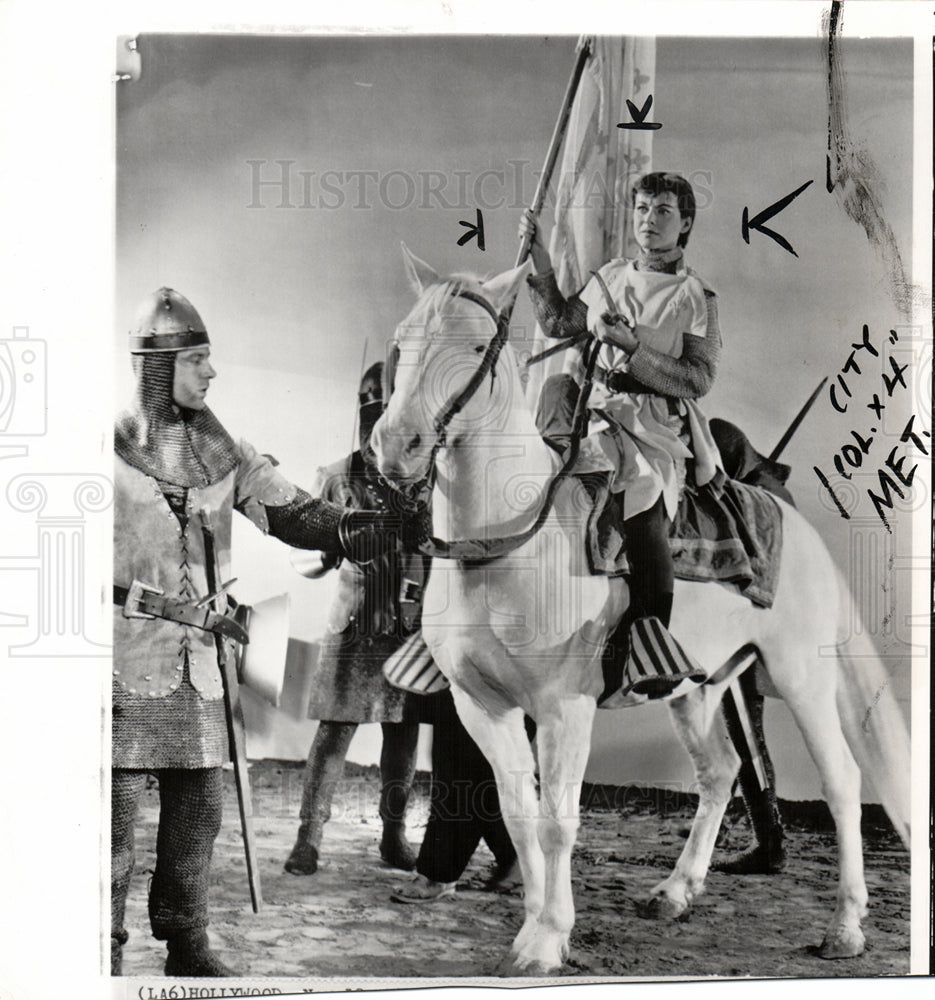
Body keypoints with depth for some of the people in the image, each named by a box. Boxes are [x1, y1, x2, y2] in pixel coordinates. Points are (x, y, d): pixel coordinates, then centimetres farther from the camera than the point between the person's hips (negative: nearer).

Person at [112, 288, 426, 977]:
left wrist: (403, 527, -7)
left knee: (199, 805, 10)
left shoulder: (225, 455, 10)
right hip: (125, 658, -5)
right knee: (118, 805, 0)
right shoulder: (114, 447, -3)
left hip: (197, 659, 5)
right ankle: (107, 949, 14)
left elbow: (304, 520, 5)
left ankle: (187, 944, 24)